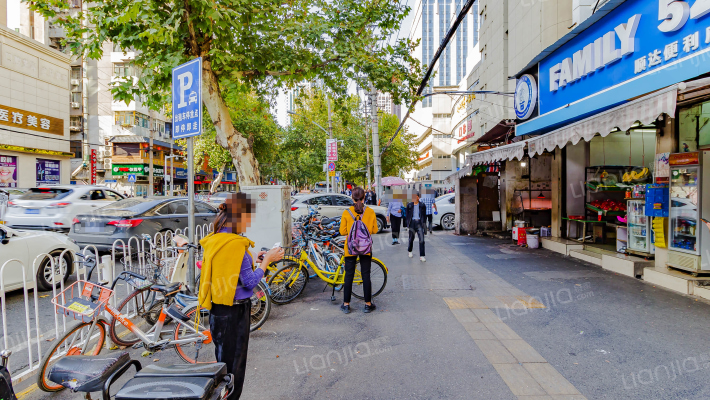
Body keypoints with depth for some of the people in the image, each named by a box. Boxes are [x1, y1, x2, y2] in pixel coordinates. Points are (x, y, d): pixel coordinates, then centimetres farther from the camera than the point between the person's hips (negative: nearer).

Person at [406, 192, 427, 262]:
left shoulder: (422, 205, 5)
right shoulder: (409, 205, 6)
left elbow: (424, 215, 10)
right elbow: (407, 215, 11)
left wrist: (423, 223, 3)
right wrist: (408, 223, 3)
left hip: (419, 222, -1)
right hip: (412, 222, 1)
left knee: (421, 239, -10)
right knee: (411, 238, 11)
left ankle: (422, 256, -10)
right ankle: (410, 251, 39)